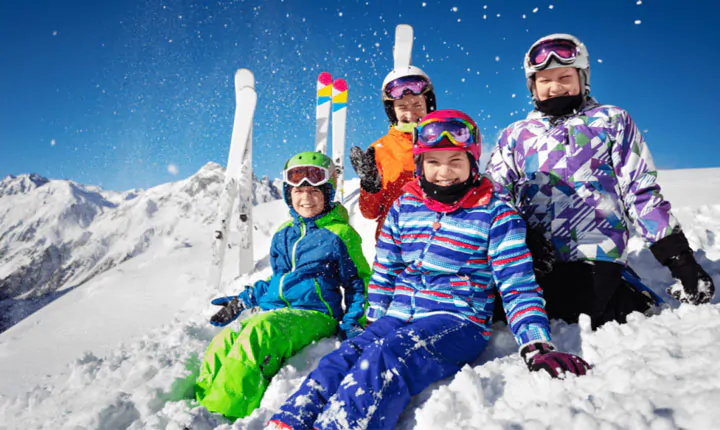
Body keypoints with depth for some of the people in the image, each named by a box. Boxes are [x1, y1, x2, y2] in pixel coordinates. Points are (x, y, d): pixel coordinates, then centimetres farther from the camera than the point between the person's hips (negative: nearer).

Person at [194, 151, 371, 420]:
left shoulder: (340, 233, 4)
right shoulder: (283, 233, 22)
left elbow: (359, 281, 8)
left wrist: (354, 323, -5)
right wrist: (243, 301, 23)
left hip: (312, 314, -5)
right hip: (271, 309, 6)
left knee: (258, 333, -37)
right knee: (223, 341, -26)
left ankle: (226, 413, -38)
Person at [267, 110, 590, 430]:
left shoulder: (495, 213, 0)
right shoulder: (404, 207, 11)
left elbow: (518, 284, -3)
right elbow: (384, 272, 19)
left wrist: (536, 347, -13)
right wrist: (373, 320, 16)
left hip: (458, 319, -4)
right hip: (397, 317, 5)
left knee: (388, 357, -35)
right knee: (343, 358, -24)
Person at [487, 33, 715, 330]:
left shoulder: (611, 121, 11)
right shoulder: (515, 134, 16)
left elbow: (641, 191, 7)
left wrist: (679, 258, 0)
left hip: (594, 256, -4)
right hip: (528, 258, 4)